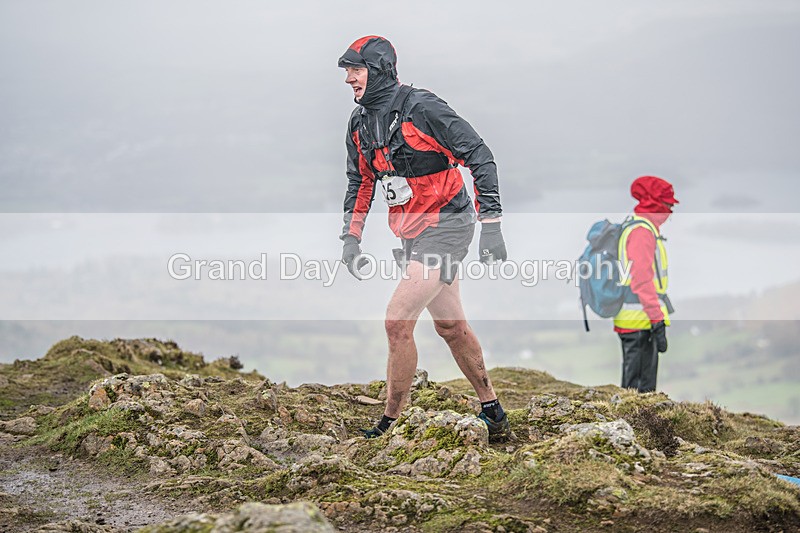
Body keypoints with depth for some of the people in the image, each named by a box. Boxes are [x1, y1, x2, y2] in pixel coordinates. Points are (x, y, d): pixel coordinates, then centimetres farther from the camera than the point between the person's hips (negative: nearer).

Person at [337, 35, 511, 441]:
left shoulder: (422, 109, -18)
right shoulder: (360, 123, 6)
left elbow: (480, 158, -17)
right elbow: (360, 182, 20)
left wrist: (491, 224, -20)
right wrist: (351, 237, 12)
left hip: (445, 228, -9)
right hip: (413, 235, 9)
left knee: (397, 322, -14)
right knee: (450, 326, 15)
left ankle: (392, 423, -4)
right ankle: (492, 414, 27)